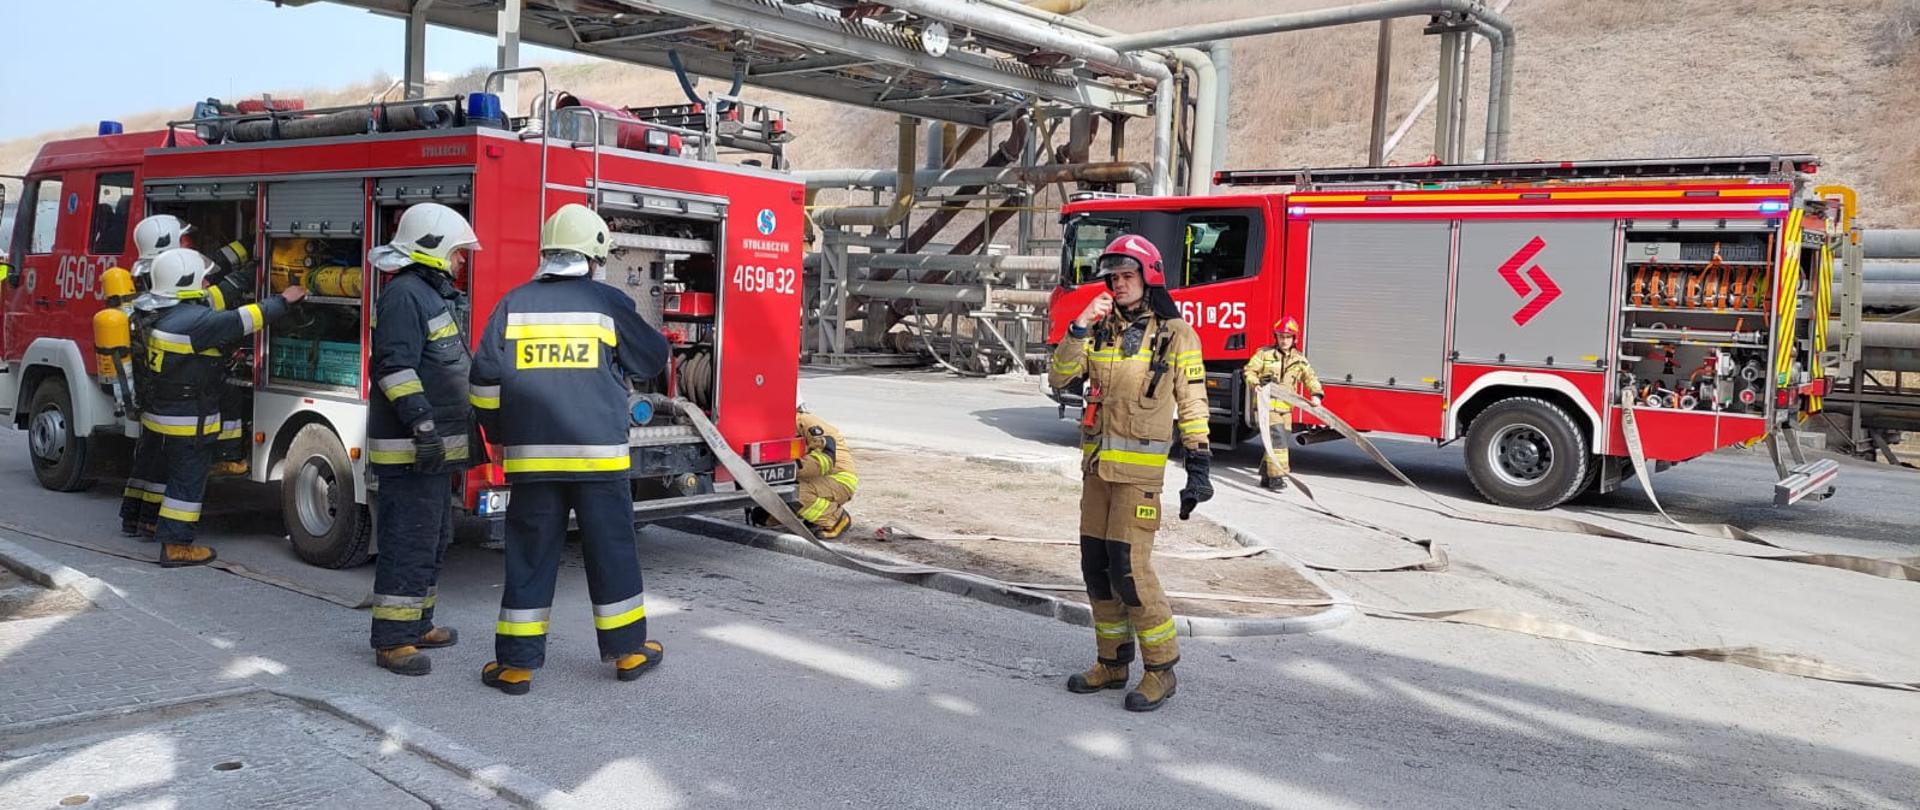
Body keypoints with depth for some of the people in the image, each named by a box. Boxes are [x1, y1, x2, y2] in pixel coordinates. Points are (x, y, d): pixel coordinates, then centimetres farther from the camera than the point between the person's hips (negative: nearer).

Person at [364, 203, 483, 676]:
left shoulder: (435, 295, 19)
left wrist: (455, 431, 26)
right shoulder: (405, 294, -14)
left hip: (435, 447, 11)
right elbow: (396, 367, -23)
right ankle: (392, 641, -2)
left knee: (434, 540, 17)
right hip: (409, 448, -11)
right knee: (408, 543, -8)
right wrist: (422, 425, -28)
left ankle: (417, 624, 28)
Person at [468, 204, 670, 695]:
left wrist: (499, 436, 15)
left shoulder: (514, 304, 4)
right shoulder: (609, 303, -2)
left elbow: (485, 380, 2)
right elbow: (653, 359, 9)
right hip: (599, 453, -2)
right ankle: (628, 651, 21)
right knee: (612, 552, 10)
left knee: (530, 557, 7)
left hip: (531, 456, 2)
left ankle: (517, 663, 10)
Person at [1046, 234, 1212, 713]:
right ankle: (1113, 663, 23)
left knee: (1129, 568, -10)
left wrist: (1198, 469, -10)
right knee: (1096, 566, 10)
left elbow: (1193, 407, -5)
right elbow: (1059, 378, 2)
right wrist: (1080, 327, -9)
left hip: (1140, 469, -6)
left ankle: (1161, 669, 4)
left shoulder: (1175, 334, -5)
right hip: (1096, 464, 6)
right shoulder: (1102, 329, 10)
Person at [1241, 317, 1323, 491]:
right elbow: (1249, 370, 0)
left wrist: (1316, 394, -13)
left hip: (1285, 406, 5)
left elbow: (1310, 377, 4)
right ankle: (1276, 476, -13)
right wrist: (1255, 383, -19)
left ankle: (1267, 475, 24)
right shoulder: (1264, 354, -2)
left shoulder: (1299, 360, 9)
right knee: (1277, 437, -17)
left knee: (1282, 440, 10)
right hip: (1267, 403, -5)